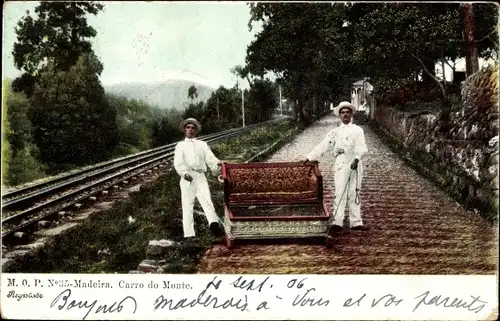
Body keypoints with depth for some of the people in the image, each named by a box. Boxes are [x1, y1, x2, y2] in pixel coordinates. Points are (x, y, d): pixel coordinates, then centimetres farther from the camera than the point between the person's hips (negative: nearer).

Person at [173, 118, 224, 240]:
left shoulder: (202, 144, 24)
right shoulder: (181, 145, 20)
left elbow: (210, 158, 8)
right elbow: (178, 162, 3)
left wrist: (217, 163, -15)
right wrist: (184, 173, -17)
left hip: (200, 176, 1)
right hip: (187, 177, 0)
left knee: (206, 199, -20)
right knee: (187, 204, -5)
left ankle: (214, 223, -41)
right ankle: (189, 234, -8)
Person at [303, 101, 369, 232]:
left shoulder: (358, 130, 12)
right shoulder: (335, 132, 14)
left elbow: (362, 147, -2)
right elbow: (322, 146, 11)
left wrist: (356, 158, -20)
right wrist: (309, 158, 5)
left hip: (355, 163, 1)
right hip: (341, 163, 0)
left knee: (354, 194, 5)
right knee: (340, 193, -6)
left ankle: (356, 222, 10)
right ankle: (337, 222, -9)